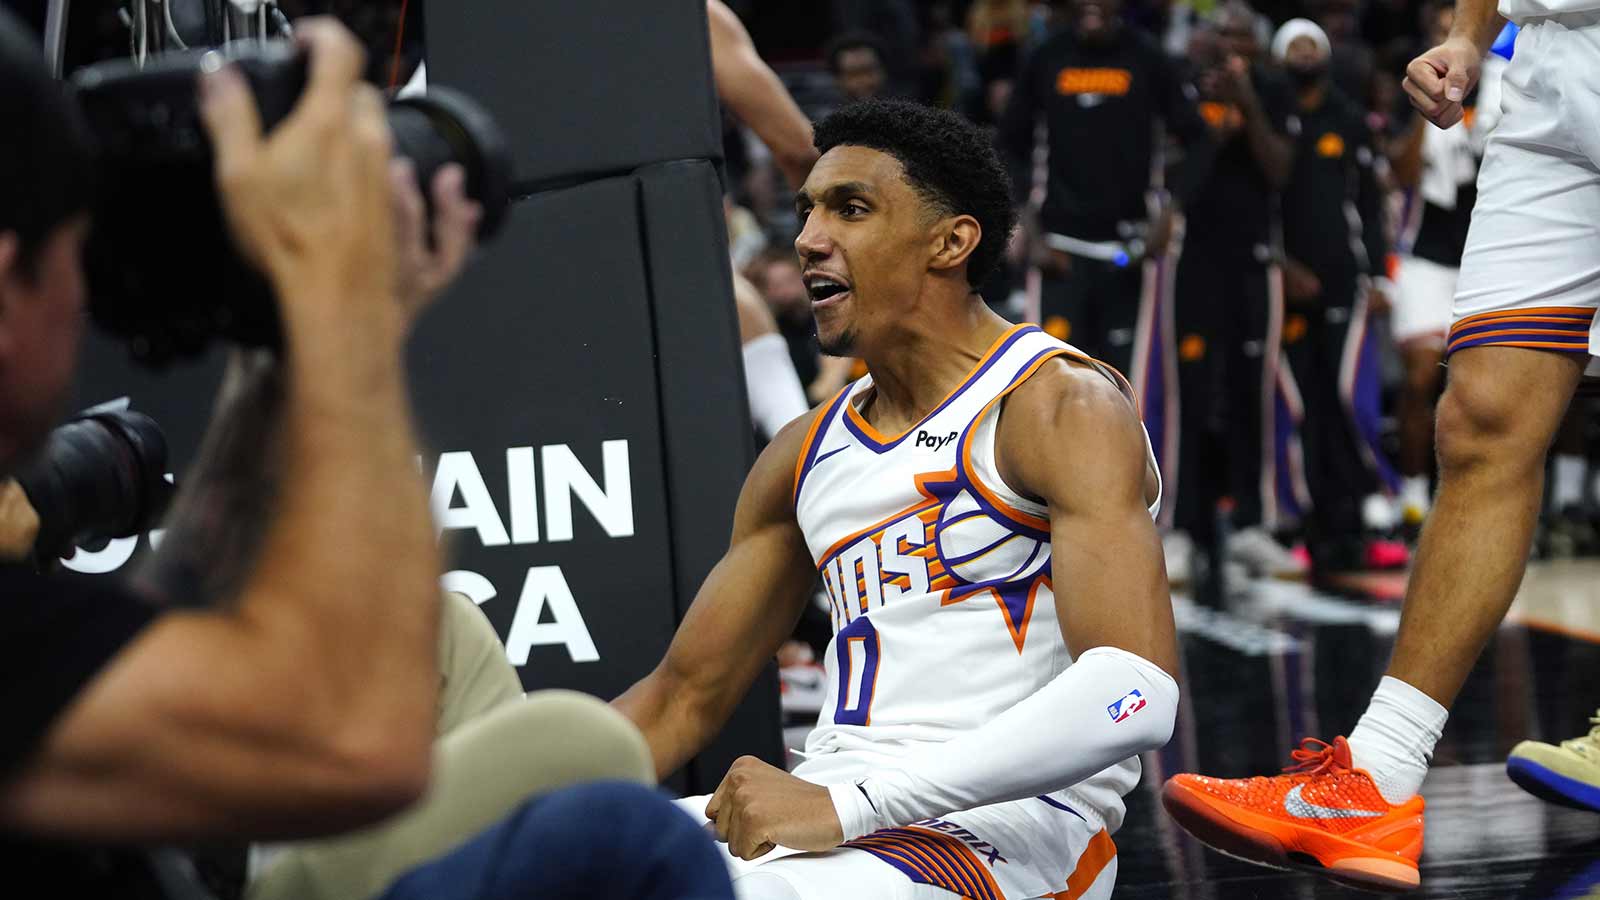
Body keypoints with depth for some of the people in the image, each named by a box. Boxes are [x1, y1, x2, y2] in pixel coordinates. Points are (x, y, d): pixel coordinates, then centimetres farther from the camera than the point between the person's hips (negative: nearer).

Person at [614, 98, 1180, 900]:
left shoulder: (1064, 405, -6)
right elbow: (683, 696, 22)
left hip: (1007, 829, -6)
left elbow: (1134, 694, -20)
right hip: (834, 823, 7)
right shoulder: (805, 455, 17)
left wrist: (850, 804, -25)